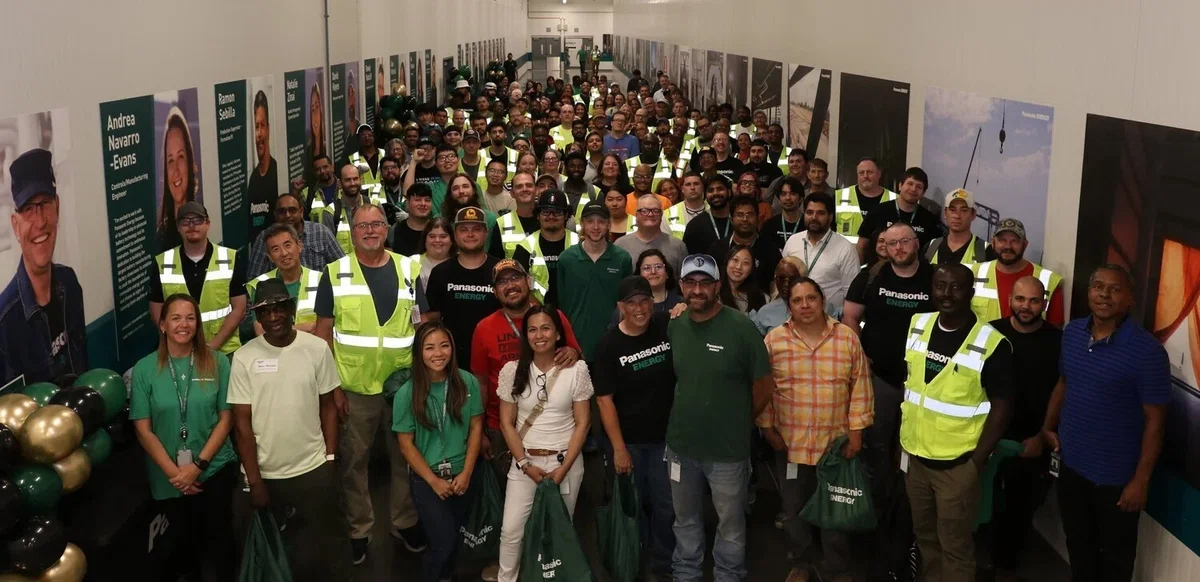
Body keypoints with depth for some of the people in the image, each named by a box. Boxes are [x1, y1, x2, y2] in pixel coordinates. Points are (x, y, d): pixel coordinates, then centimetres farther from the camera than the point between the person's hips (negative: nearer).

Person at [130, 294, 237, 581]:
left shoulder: (217, 362, -6)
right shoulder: (144, 369, -6)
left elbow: (226, 418, -5)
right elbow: (143, 430, -6)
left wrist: (198, 465, -13)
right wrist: (174, 472, -13)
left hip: (215, 470, -1)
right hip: (168, 477, 1)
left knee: (219, 540, 6)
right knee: (187, 539, 18)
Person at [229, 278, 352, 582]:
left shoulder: (317, 348, -4)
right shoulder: (244, 357, -7)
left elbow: (328, 406, 5)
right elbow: (242, 423, -5)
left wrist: (331, 459, 1)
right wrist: (255, 481, -6)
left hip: (314, 470, 0)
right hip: (267, 475, 0)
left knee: (328, 547, 10)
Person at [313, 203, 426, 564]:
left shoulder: (410, 271, 2)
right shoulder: (335, 273, -3)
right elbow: (323, 333, -2)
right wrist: (332, 386, -7)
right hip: (354, 387, -1)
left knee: (405, 456, 13)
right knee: (353, 460, 10)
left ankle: (405, 522, 31)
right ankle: (359, 529, 26)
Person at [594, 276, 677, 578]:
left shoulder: (668, 326, -6)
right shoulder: (608, 345, -11)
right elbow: (605, 400, -11)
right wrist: (618, 448, -13)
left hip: (666, 436, 2)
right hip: (629, 440, -1)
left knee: (666, 504, 7)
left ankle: (664, 563, 28)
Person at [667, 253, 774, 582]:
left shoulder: (741, 327, -15)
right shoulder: (674, 327, -1)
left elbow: (764, 385, -7)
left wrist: (740, 423, 4)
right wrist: (688, 416, 7)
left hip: (727, 449, -4)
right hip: (680, 445, 4)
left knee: (730, 523, 13)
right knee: (685, 520, 21)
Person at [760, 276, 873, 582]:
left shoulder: (847, 337, -4)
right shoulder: (774, 340, -6)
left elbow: (860, 387, -2)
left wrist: (856, 430, -4)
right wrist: (767, 428, -2)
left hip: (836, 442, 0)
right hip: (790, 443, 0)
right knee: (794, 509, 15)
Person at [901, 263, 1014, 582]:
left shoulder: (991, 344, -17)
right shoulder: (916, 326, 0)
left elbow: (1001, 406, -13)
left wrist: (977, 462, -15)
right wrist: (902, 438, 11)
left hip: (957, 464, -5)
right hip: (915, 455, 5)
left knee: (955, 545, 7)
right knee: (924, 535, 21)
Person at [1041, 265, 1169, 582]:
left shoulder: (1147, 350, -21)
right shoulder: (1072, 332, -2)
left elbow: (1154, 420, -17)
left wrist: (1141, 479, -16)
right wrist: (1048, 427, 8)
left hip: (1117, 476, -5)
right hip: (1071, 465, 5)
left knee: (1115, 556, 16)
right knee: (1077, 545, 24)